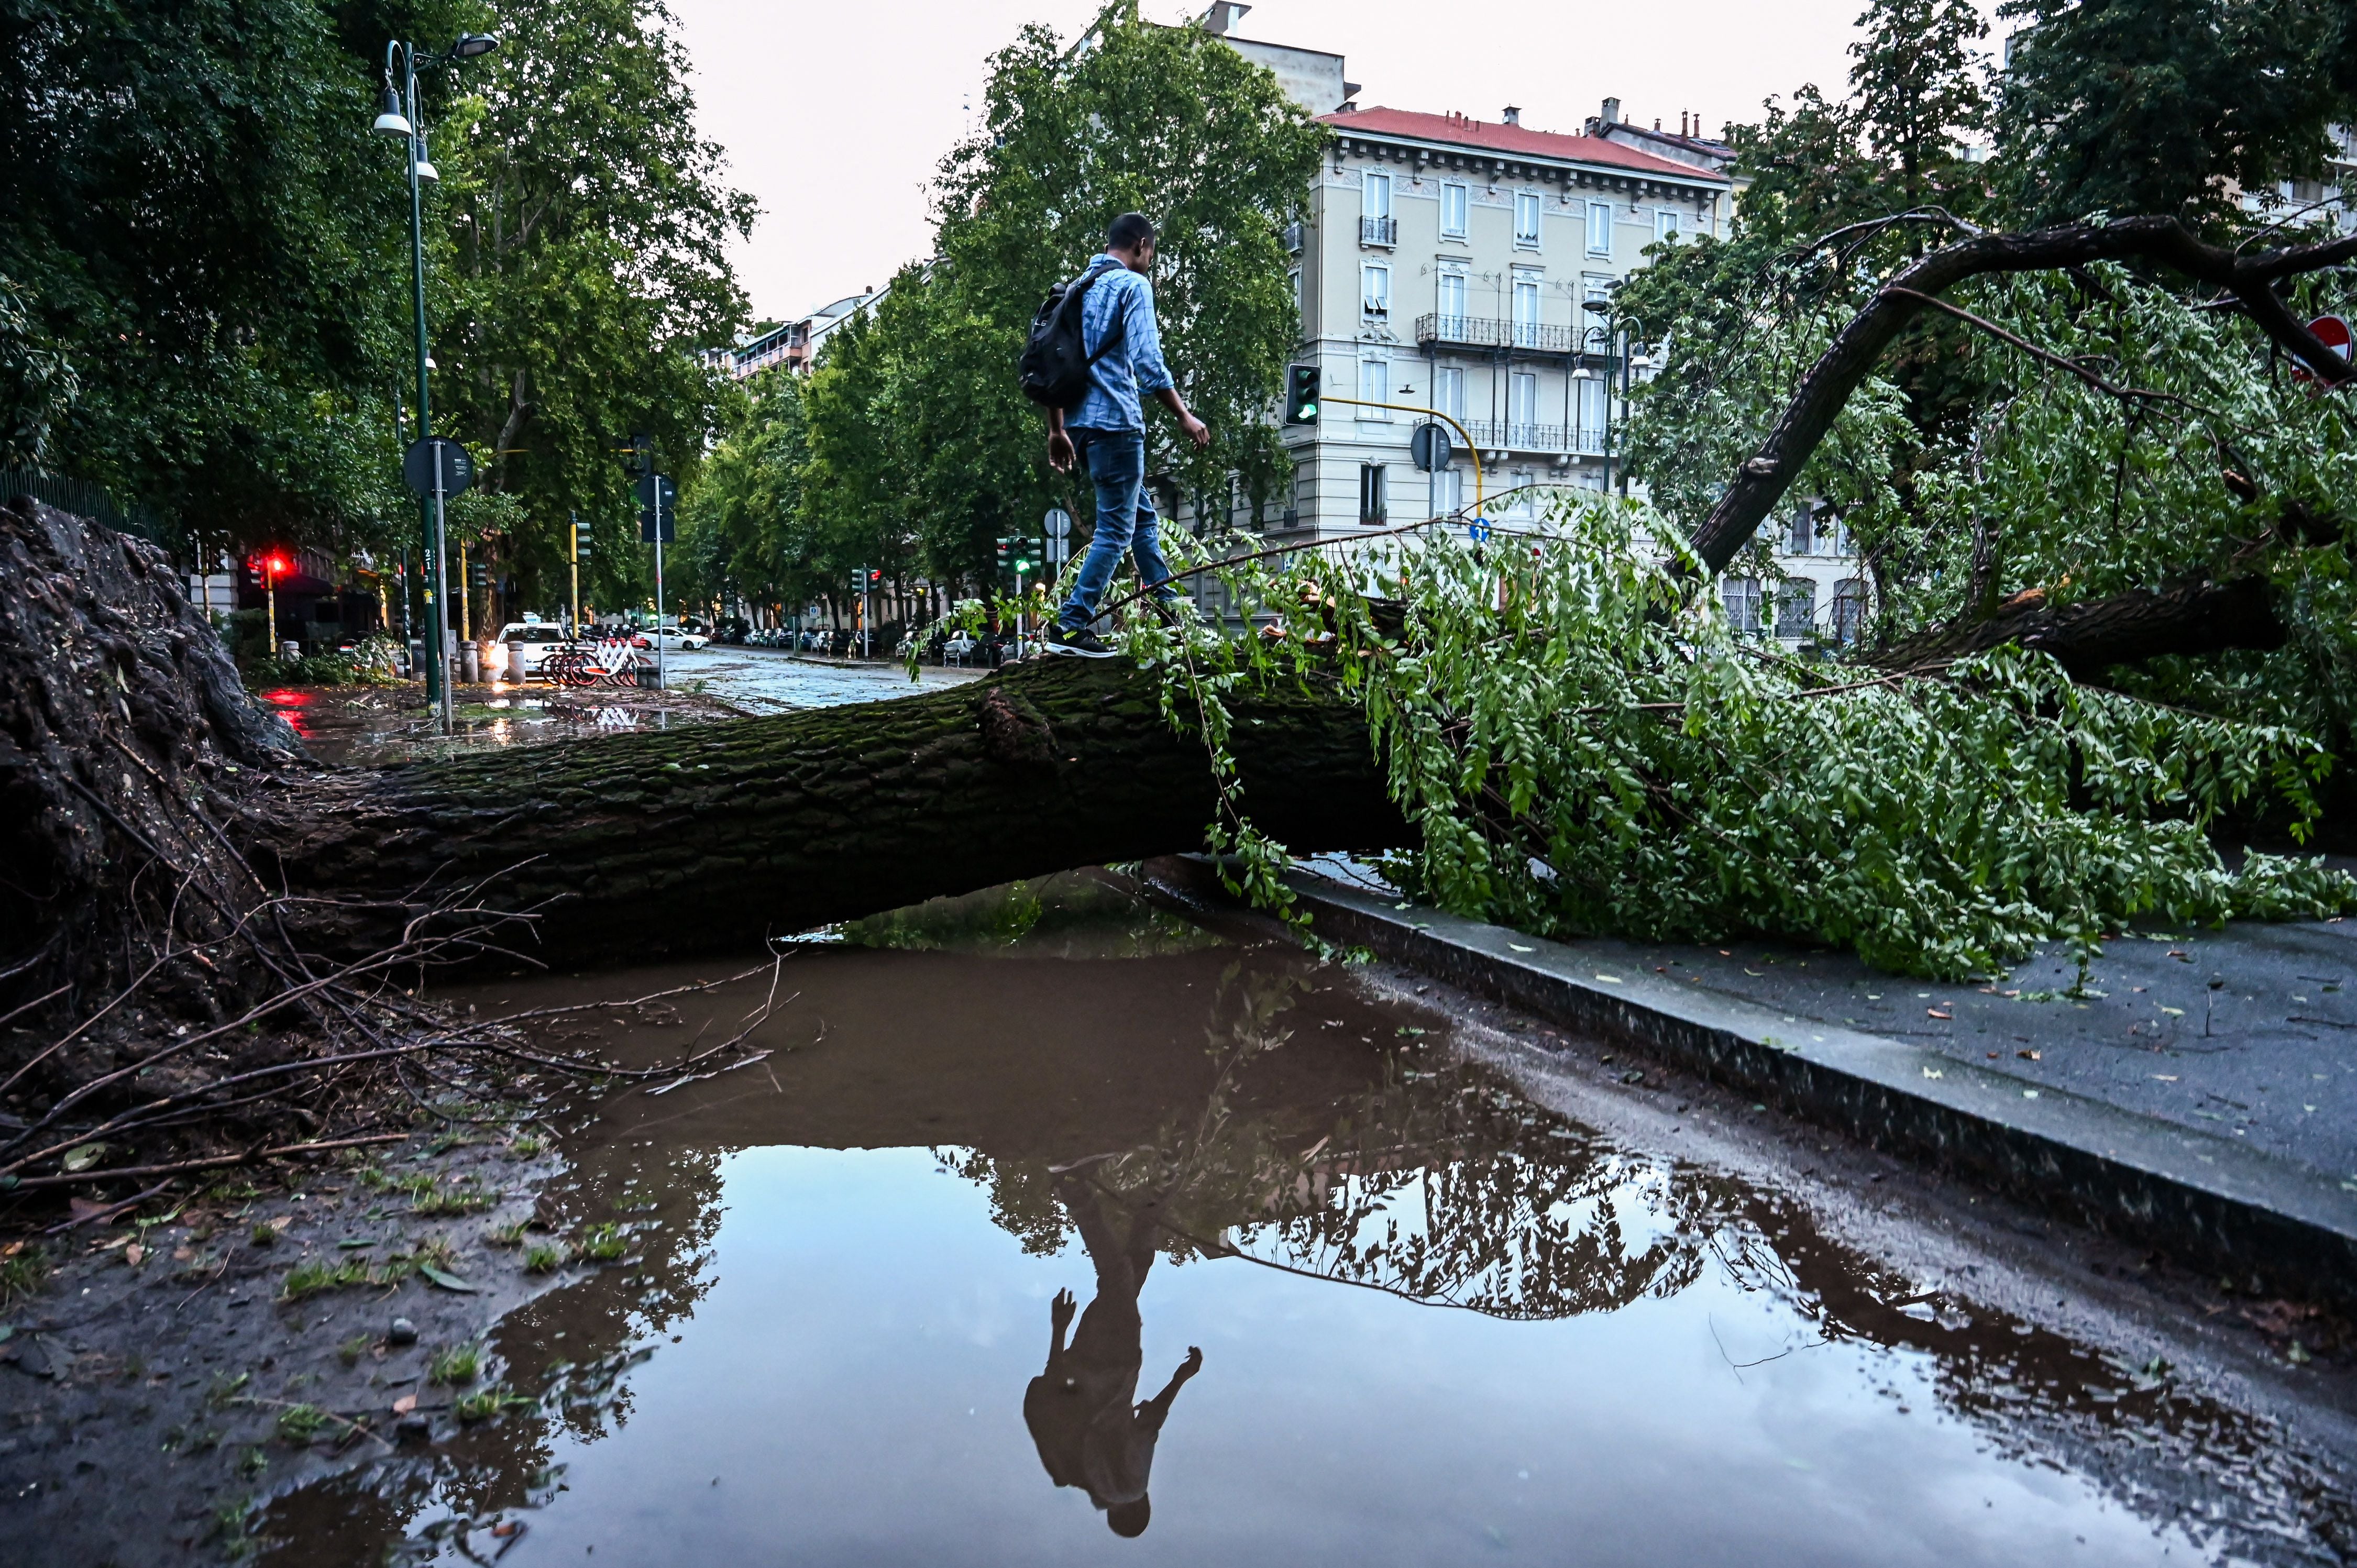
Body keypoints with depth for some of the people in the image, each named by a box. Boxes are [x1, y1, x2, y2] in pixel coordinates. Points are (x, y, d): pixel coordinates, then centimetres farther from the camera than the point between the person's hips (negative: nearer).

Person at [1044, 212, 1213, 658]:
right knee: (1116, 529, -5)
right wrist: (1184, 417, -10)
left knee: (1143, 516, 18)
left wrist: (1057, 430, 20)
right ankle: (1071, 627, -9)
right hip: (1115, 420, -9)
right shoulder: (1133, 285, -6)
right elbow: (1147, 362, -17)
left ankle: (1169, 611, 22)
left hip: (1081, 422, 9)